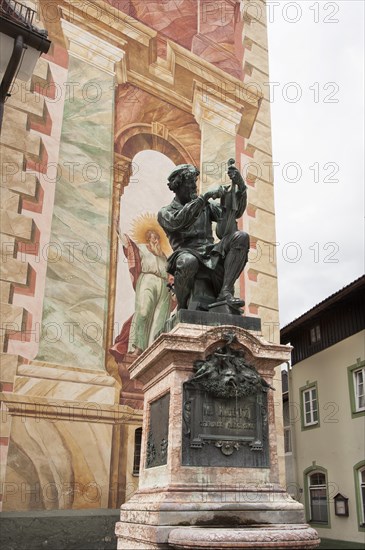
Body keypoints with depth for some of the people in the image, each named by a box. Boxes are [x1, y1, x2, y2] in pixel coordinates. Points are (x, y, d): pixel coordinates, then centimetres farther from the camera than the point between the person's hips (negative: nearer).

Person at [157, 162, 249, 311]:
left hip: (211, 255, 5)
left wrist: (240, 186, -1)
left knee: (241, 237, -18)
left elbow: (235, 212, 17)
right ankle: (182, 308, -15)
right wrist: (205, 196, -16)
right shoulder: (165, 212, 11)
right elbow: (177, 222, -14)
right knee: (188, 262, -41)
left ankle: (225, 292, -27)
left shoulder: (205, 206, 25)